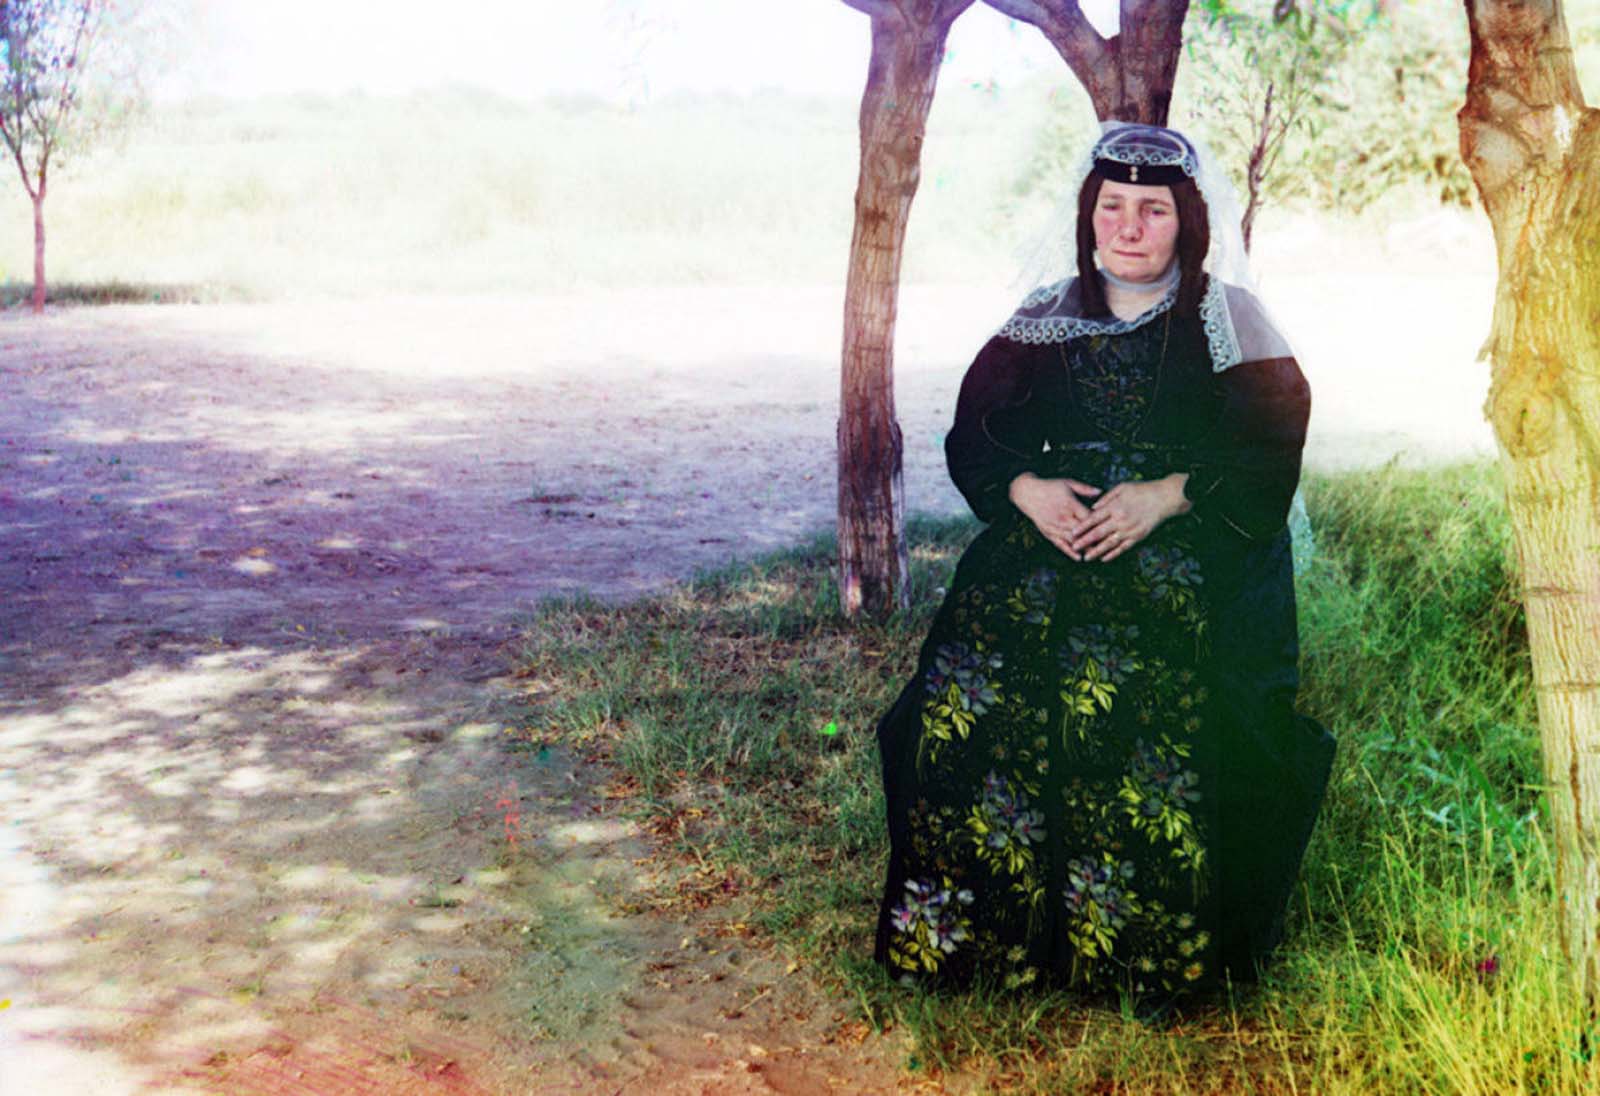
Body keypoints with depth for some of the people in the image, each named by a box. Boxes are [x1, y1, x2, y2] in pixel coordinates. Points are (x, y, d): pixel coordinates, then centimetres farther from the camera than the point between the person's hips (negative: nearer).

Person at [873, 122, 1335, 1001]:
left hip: (1187, 549, -3)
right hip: (1049, 534, 3)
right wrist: (1027, 489, -10)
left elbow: (1272, 457, -3)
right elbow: (973, 436, 10)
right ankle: (964, 923, -9)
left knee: (1127, 693, -31)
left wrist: (1168, 494, -17)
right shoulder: (1044, 321, 13)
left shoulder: (1226, 322, 5)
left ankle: (1133, 942, -14)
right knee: (970, 684, -22)